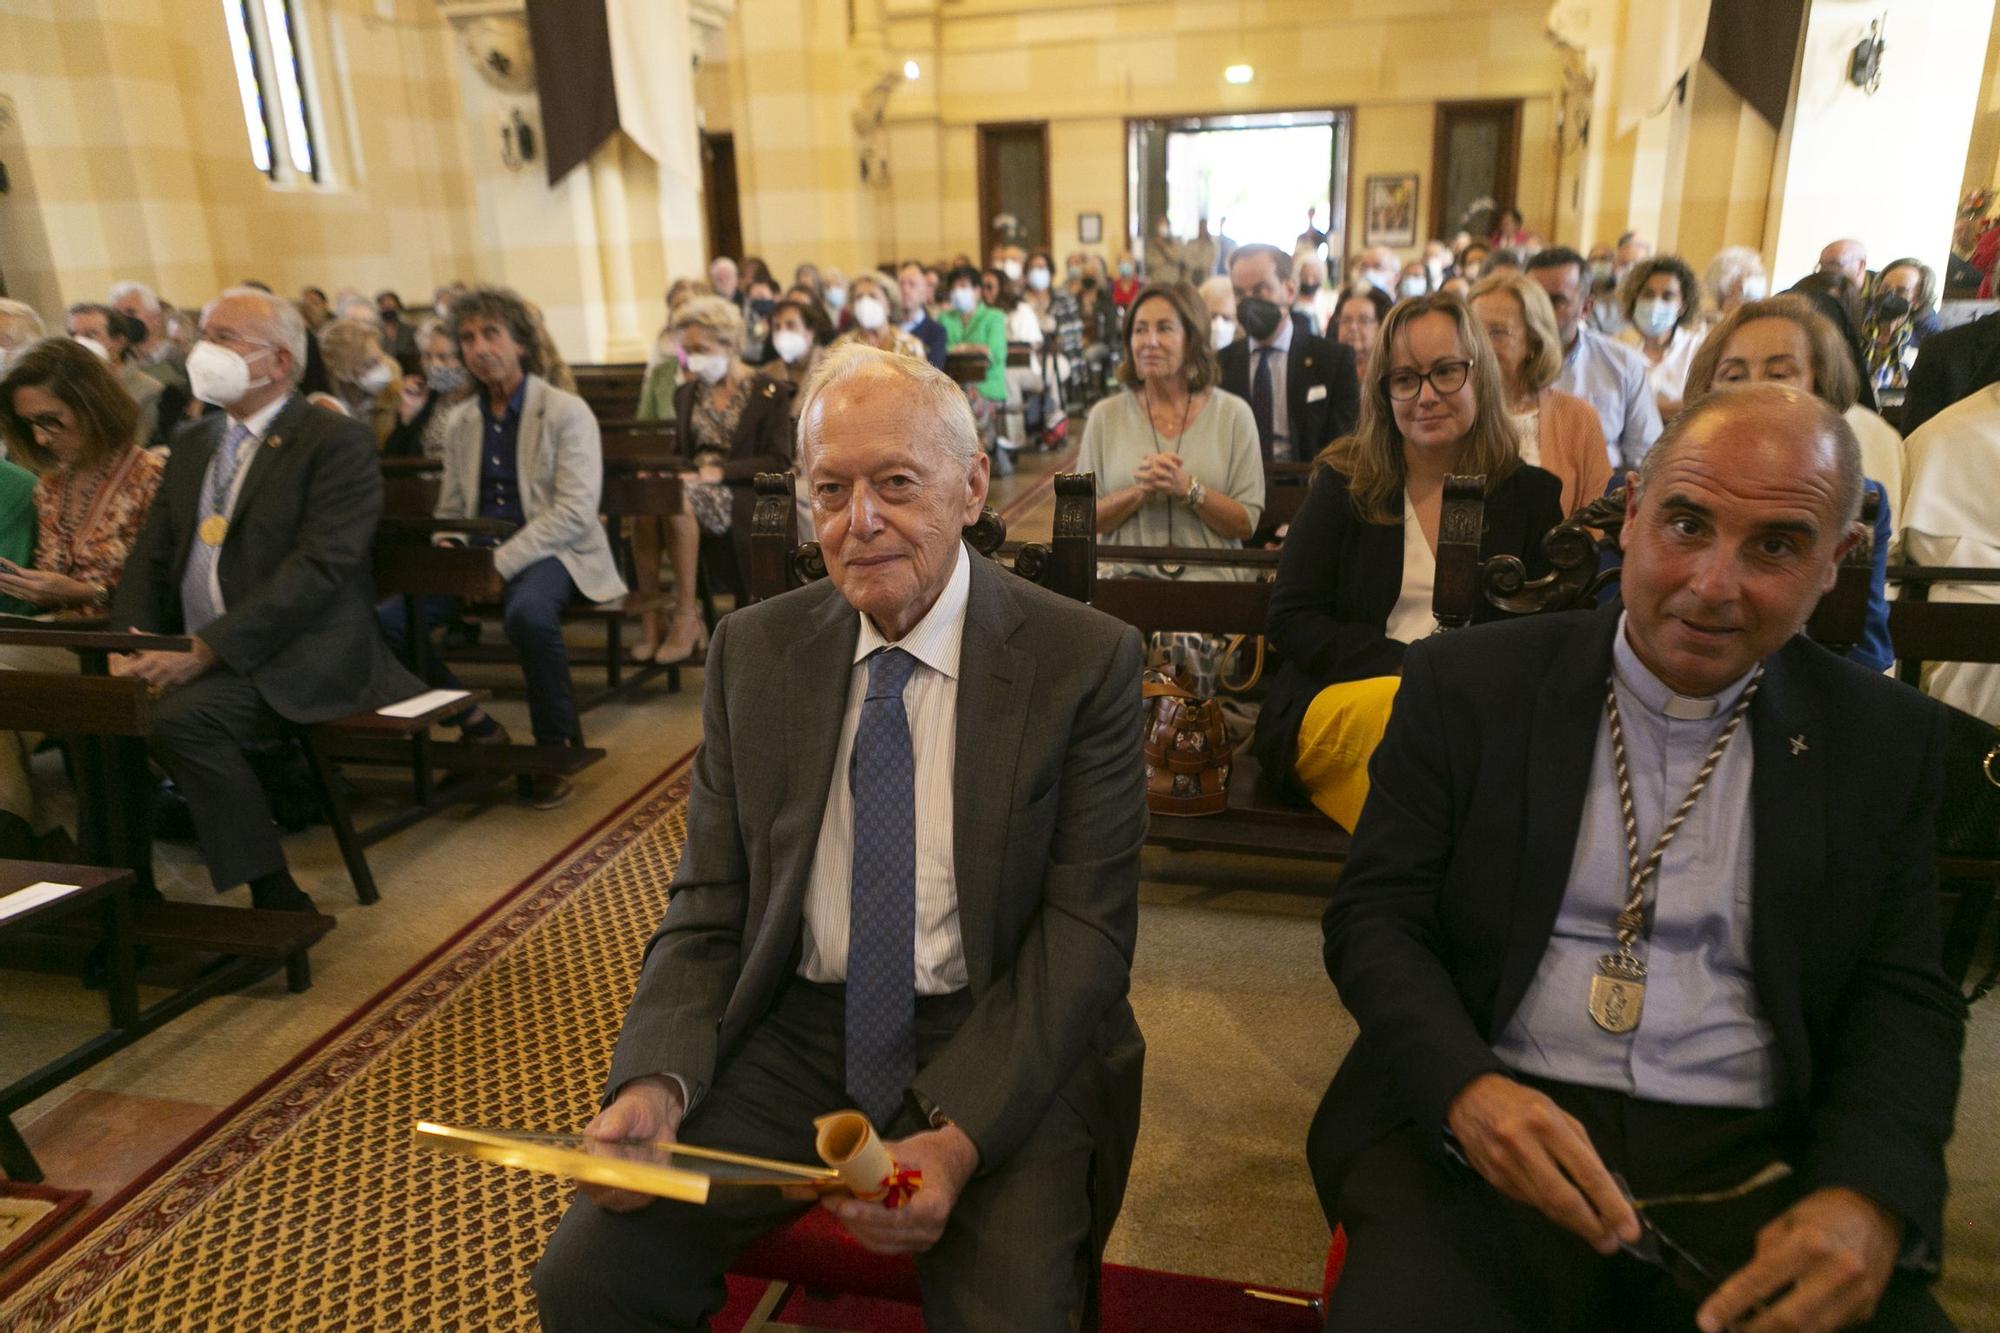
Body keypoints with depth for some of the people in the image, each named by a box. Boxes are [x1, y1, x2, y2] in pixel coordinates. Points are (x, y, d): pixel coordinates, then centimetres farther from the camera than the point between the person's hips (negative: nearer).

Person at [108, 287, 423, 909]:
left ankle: (274, 898, -16)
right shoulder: (192, 444, 18)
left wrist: (205, 651, -22)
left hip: (296, 658, -7)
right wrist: (131, 643, -5)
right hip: (190, 653, 7)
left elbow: (320, 566, -17)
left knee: (178, 715, -28)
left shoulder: (336, 441, -7)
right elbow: (149, 557, 16)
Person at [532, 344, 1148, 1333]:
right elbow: (708, 908, 4)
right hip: (792, 1036, 3)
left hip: (999, 1049, -2)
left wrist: (957, 1136, -22)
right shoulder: (753, 650, 3)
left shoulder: (1085, 658, -8)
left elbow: (1086, 928, -10)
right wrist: (658, 1082, -13)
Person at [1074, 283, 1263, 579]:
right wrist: (1141, 491, -11)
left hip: (1211, 577, 1)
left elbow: (1245, 525, 3)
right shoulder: (1104, 416, 9)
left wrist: (1187, 488, -13)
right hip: (1128, 574, -1)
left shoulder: (1233, 413, 6)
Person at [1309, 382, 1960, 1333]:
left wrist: (1868, 1198, -13)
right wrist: (1464, 1085, -20)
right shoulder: (1468, 684, 0)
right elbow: (1374, 915, -1)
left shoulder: (1884, 740, 7)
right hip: (1479, 1140, -3)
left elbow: (1901, 997, 7)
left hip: (1751, 1164, 4)